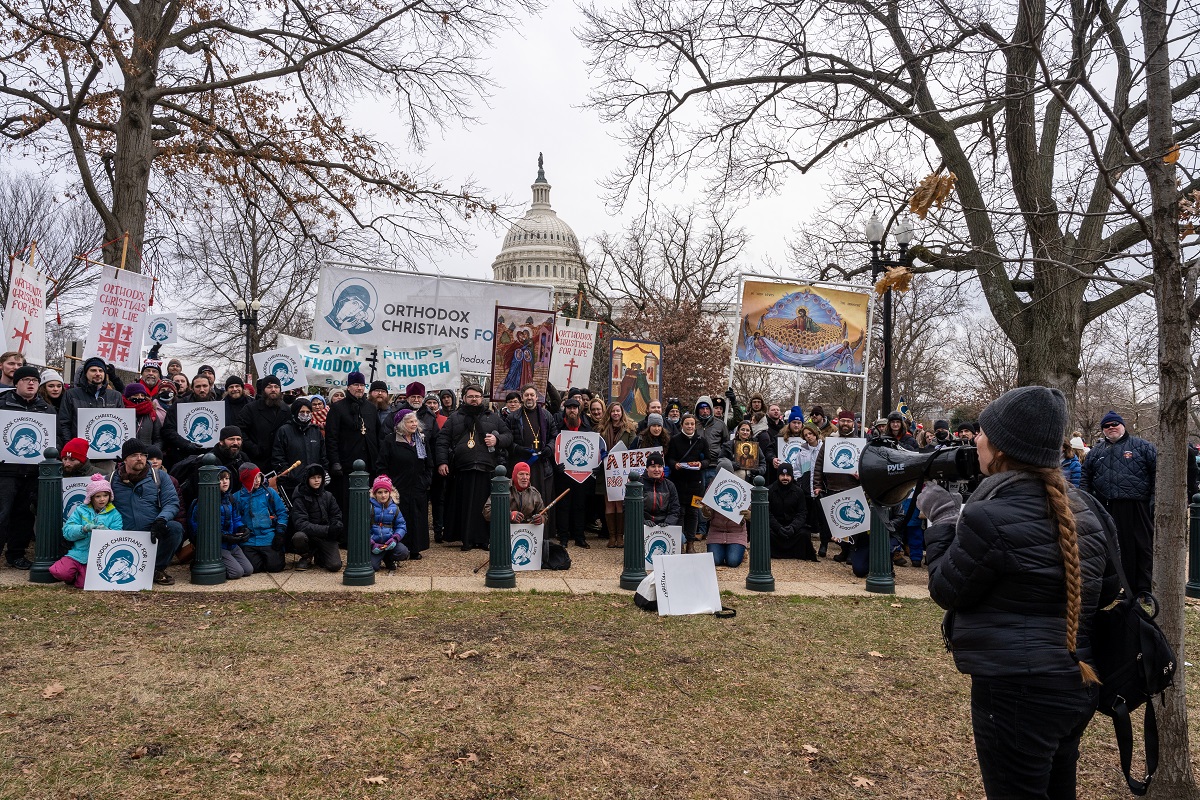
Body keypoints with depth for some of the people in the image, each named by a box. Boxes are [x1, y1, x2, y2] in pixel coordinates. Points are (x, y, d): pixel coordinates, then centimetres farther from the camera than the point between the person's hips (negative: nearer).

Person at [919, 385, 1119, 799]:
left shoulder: (989, 517, -22)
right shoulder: (1079, 508, 2)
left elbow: (946, 590, -8)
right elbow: (1107, 589, 14)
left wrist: (941, 519, 0)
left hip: (1016, 691, -8)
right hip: (1077, 683, 8)